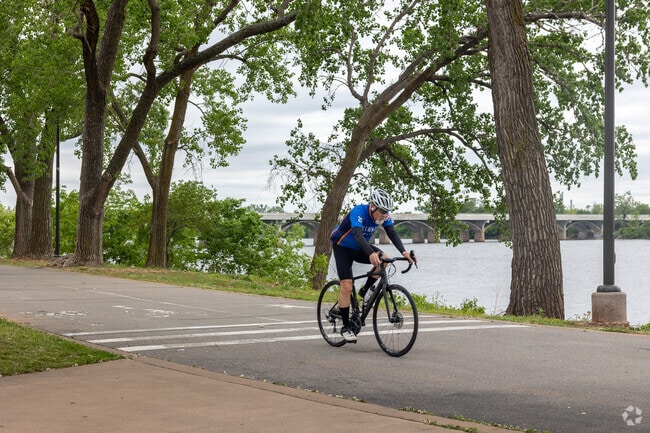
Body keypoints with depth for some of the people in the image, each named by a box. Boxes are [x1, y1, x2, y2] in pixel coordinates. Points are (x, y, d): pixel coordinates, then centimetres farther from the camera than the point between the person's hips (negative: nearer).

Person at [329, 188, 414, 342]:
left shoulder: (384, 215, -16)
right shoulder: (358, 212, -34)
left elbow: (392, 233, -24)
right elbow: (358, 235, -48)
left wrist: (403, 252, -42)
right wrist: (371, 254, -65)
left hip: (360, 248, 5)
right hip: (342, 248, -5)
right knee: (347, 286, -15)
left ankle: (365, 291, -2)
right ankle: (346, 327, -4)